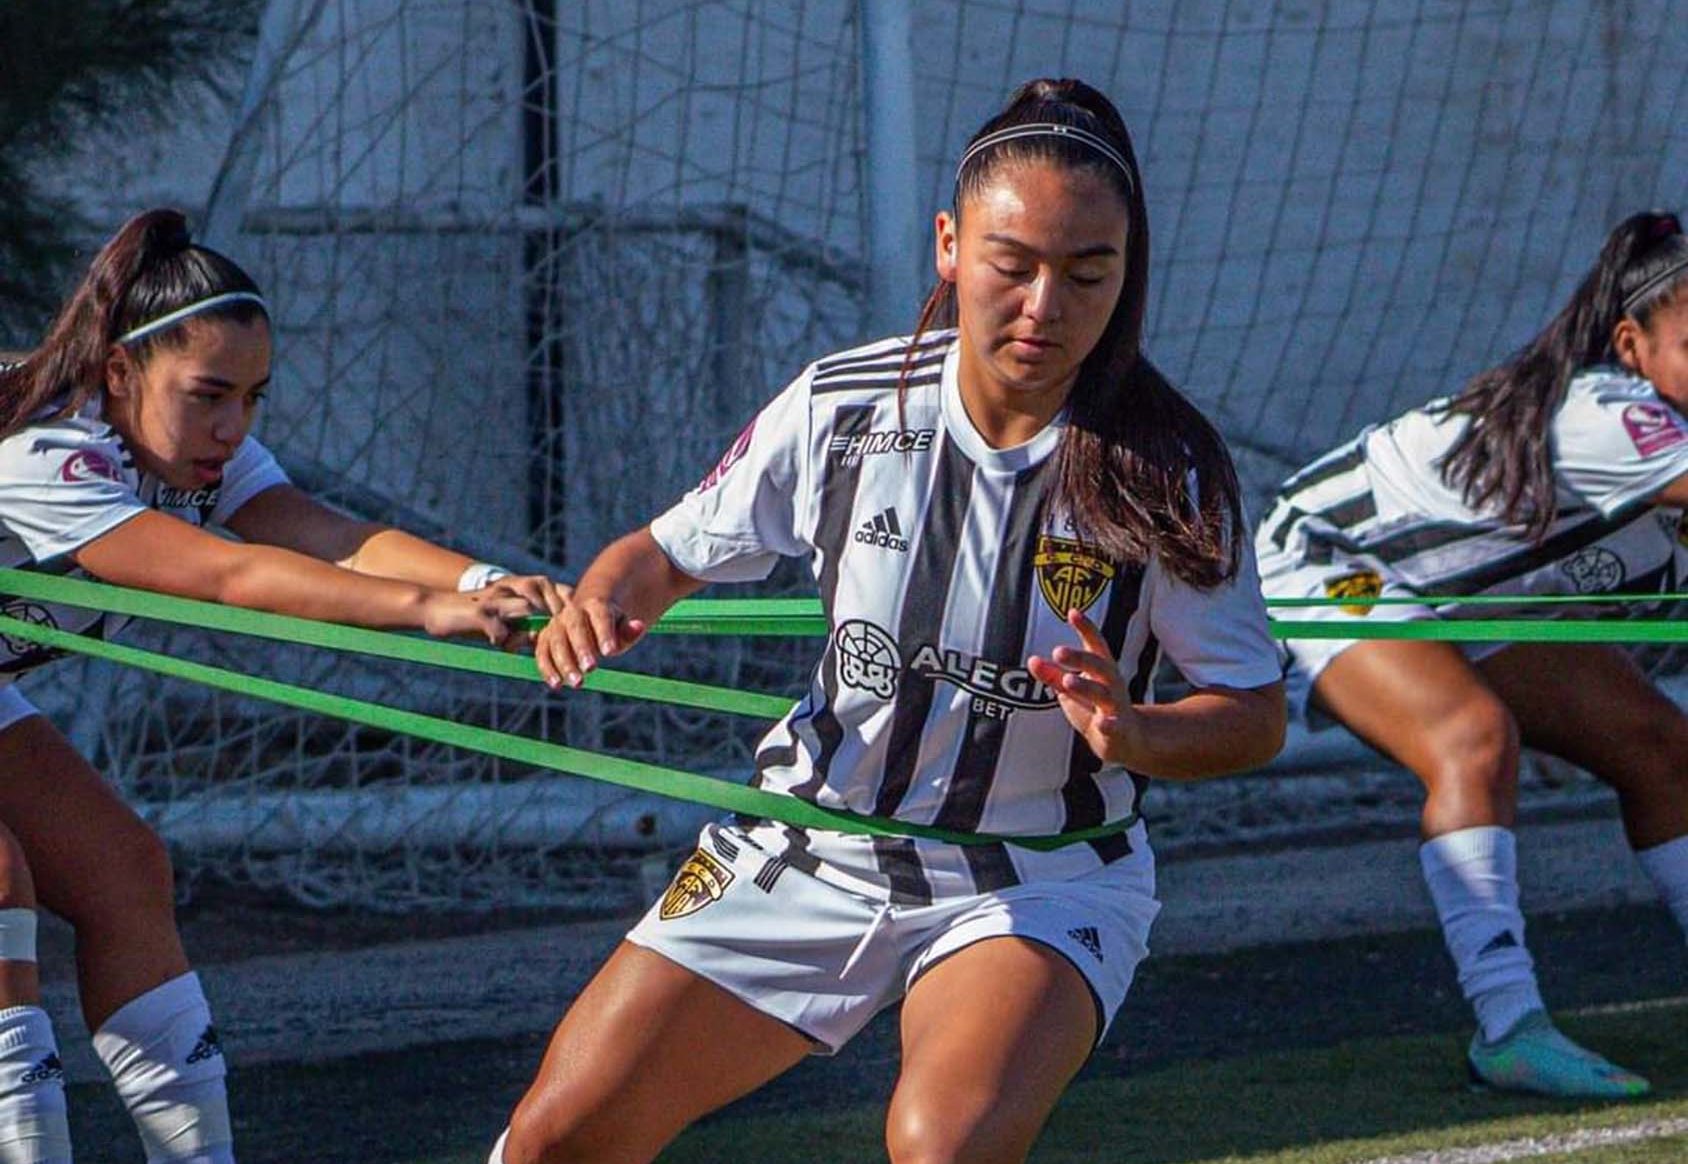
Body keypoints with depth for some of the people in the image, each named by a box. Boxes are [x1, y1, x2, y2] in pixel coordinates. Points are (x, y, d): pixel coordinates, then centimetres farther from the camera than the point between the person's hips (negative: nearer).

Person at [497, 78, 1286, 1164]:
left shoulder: (1169, 467, -15)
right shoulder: (844, 404, -9)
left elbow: (1255, 714, -9)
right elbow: (672, 552, 5)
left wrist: (1133, 735, -29)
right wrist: (604, 604, -17)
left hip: (1040, 883, -3)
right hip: (811, 850, 3)